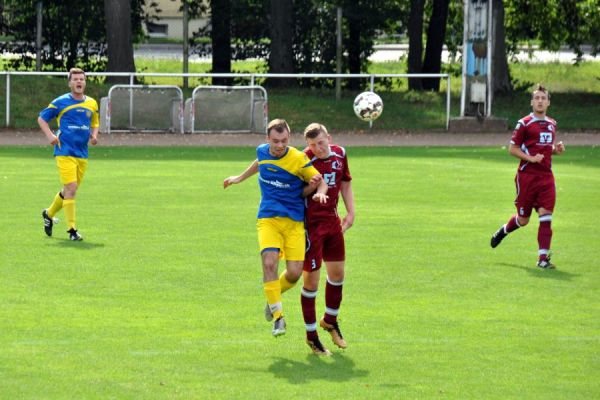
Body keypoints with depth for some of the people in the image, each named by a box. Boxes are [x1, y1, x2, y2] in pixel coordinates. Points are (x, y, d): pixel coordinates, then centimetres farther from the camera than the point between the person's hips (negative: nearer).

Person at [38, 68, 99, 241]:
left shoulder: (92, 104, 9)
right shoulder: (61, 102, -4)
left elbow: (95, 122, 26)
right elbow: (42, 118, 5)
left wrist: (94, 135, 5)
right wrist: (50, 135, -10)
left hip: (82, 154, 6)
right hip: (65, 152, -6)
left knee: (69, 190, 14)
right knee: (71, 188, -14)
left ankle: (49, 214, 39)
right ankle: (72, 229, -9)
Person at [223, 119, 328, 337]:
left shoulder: (298, 159, -10)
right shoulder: (262, 151, 3)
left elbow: (321, 182, -4)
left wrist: (320, 192, -26)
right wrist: (240, 177, 41)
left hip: (294, 221, -2)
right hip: (268, 219, 2)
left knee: (294, 273, -8)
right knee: (269, 262, -22)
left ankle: (273, 295, 27)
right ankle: (278, 317, -15)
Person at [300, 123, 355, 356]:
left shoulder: (339, 154, 2)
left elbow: (345, 184, 17)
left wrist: (350, 212, 12)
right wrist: (311, 186, -25)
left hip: (332, 221, 6)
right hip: (311, 224, -6)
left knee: (337, 273, 14)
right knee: (311, 280, -2)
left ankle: (330, 320, 38)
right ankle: (311, 335, 9)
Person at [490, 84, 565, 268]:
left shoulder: (551, 124, 13)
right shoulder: (524, 124, -6)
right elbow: (513, 149, -4)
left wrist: (556, 149, 4)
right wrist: (530, 158, -18)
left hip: (546, 176, 4)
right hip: (527, 175, -4)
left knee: (546, 216, -9)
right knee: (523, 220, 5)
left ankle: (543, 258, -7)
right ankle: (503, 231, 38)